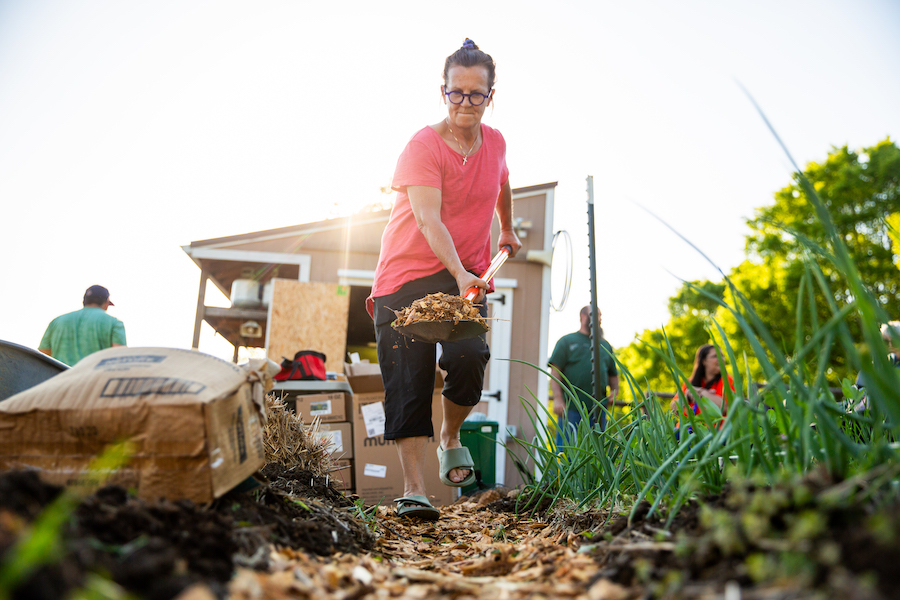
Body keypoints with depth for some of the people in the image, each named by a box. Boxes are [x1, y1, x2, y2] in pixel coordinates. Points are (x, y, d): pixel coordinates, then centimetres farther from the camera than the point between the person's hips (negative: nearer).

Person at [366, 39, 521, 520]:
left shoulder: (495, 143, 6)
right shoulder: (423, 146, -12)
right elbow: (429, 220, -25)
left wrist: (507, 231, 42)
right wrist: (459, 273, -39)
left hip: (466, 275, 3)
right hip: (407, 277, -3)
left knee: (469, 359, -21)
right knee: (408, 384, -9)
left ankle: (451, 436, 10)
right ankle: (413, 490, -2)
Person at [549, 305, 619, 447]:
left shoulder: (605, 345, 22)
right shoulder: (567, 341, 6)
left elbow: (613, 374, 28)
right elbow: (555, 372, -2)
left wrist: (615, 389, 6)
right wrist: (558, 398, -13)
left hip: (598, 410, 5)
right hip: (570, 409, -5)